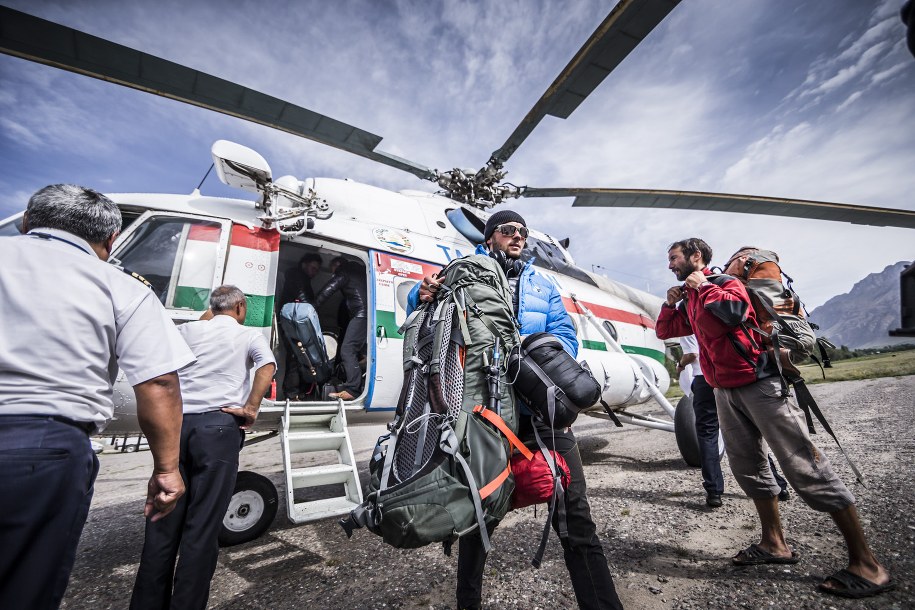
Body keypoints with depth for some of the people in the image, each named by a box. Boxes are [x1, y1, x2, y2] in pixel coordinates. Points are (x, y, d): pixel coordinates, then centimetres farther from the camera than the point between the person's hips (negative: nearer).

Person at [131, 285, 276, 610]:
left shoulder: (186, 330, 16)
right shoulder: (250, 334, 6)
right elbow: (267, 366, -13)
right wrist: (251, 409, -10)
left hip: (176, 424, 4)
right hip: (218, 427, -4)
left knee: (163, 524, 12)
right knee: (202, 526, 2)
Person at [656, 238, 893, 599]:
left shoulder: (725, 281, -8)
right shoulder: (689, 301, 15)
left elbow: (733, 311, -26)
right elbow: (664, 331, 21)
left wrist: (703, 285, -13)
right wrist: (670, 302, 8)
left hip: (757, 384, -8)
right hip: (725, 392, 9)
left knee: (803, 466, -6)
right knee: (747, 466, 13)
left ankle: (865, 563, 5)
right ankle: (774, 543, 25)